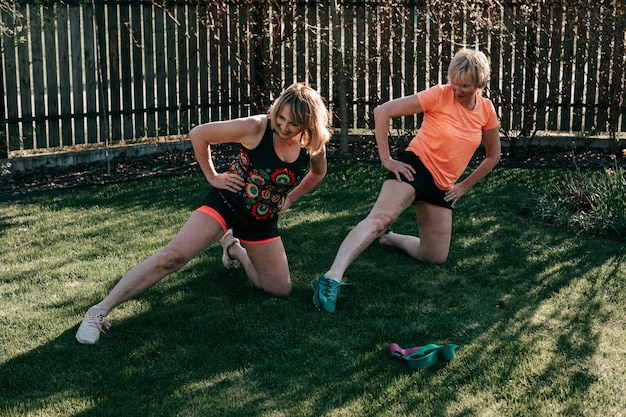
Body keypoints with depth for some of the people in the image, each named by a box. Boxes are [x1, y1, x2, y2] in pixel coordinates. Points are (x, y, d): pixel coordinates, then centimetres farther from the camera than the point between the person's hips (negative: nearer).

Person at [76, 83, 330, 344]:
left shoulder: (313, 146, -10)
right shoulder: (256, 128, -21)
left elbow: (318, 173, 16)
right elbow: (198, 134, -14)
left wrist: (289, 198, 9)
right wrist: (212, 177, -11)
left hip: (262, 222, 5)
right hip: (225, 205, -5)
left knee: (281, 290, 10)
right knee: (173, 256, -24)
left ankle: (234, 247, 35)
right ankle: (100, 311, -20)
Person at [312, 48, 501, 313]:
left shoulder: (486, 110, 2)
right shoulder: (438, 96, -12)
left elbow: (493, 156, 18)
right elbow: (382, 112, -16)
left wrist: (464, 186, 12)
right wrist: (386, 159, -17)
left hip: (442, 187, 6)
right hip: (416, 167, -6)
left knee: (436, 257, 10)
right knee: (381, 217, -33)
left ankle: (388, 237, 35)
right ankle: (332, 278, -46)